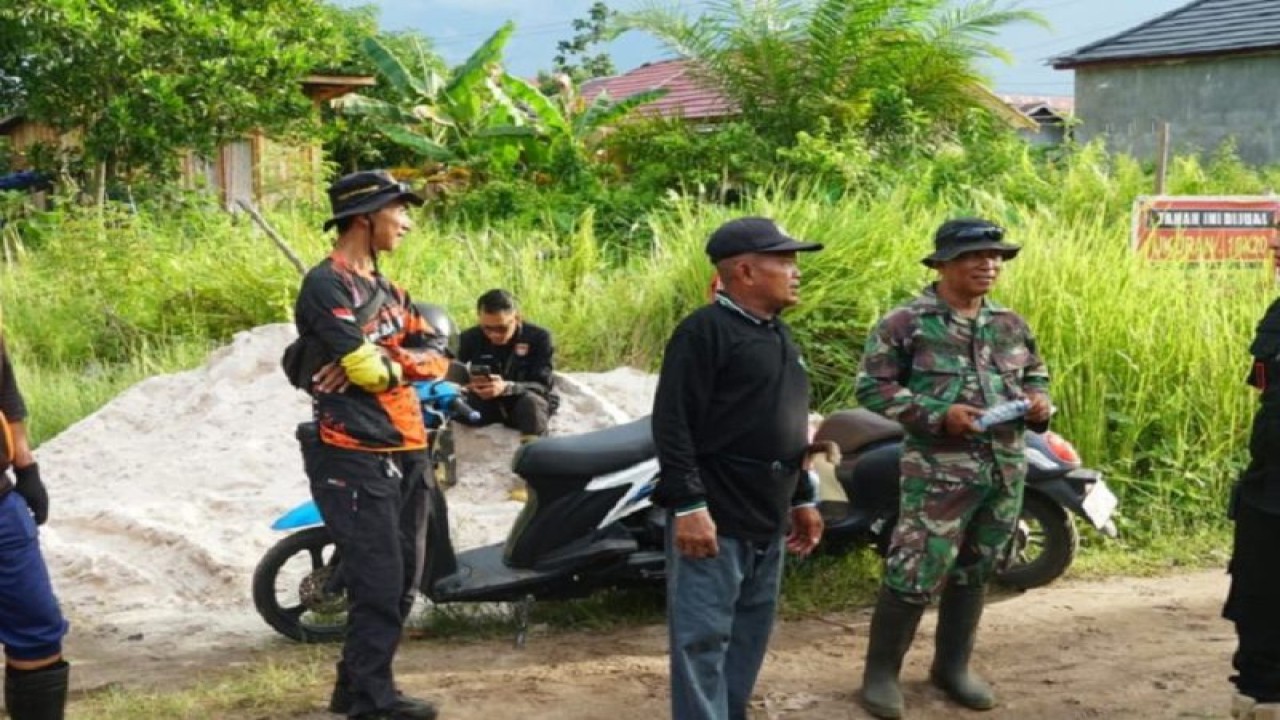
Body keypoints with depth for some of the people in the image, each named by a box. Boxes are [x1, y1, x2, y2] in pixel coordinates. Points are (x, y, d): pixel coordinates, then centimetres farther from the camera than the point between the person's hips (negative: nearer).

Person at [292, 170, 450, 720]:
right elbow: (366, 369, -20)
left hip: (407, 452, 9)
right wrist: (385, 359, 1)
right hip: (356, 456, -9)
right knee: (378, 581, -7)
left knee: (402, 582, 13)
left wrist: (382, 360, -12)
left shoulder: (387, 289, 18)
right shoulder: (326, 285, -11)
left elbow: (436, 359, 5)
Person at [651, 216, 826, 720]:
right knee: (703, 639, -5)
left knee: (749, 636, 15)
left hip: (767, 520, 9)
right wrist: (688, 506, -22)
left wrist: (803, 499, 22)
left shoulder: (778, 335, 16)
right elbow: (672, 424, -17)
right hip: (713, 518, -9)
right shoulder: (704, 331, -12)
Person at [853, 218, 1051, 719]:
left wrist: (1038, 400, 1)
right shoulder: (906, 322, -8)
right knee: (914, 575, -7)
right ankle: (881, 673, 7)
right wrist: (939, 415, -20)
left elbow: (1035, 372, 25)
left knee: (973, 573, 15)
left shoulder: (1010, 324, 11)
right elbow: (872, 386, -11)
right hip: (939, 471, -6)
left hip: (1006, 470, 6)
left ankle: (952, 666, 29)